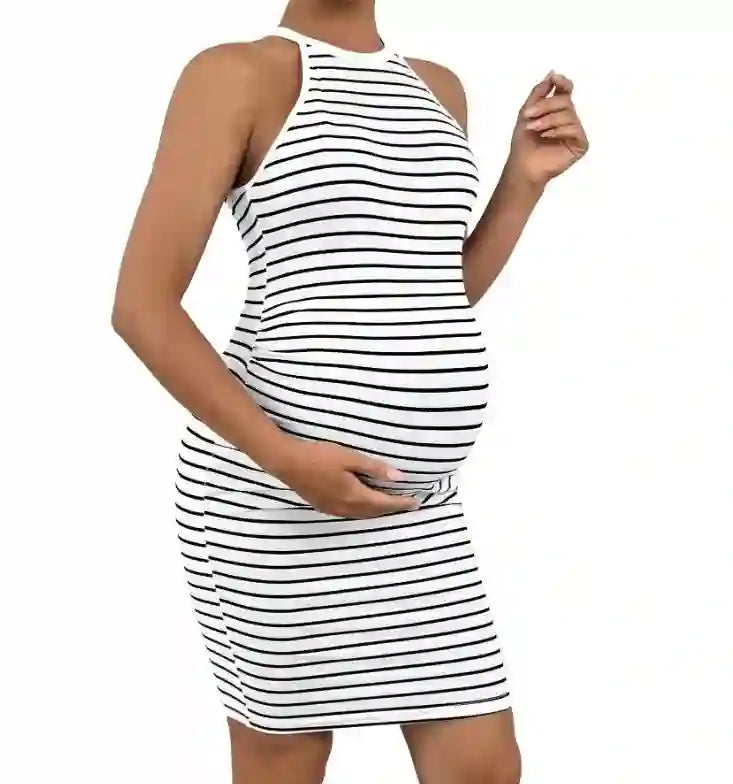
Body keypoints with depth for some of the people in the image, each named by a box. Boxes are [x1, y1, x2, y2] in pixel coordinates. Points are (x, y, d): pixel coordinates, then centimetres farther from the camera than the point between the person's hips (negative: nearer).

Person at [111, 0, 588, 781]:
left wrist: (526, 178, 8)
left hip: (411, 505, 7)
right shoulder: (237, 73, -7)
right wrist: (283, 457, -19)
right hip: (269, 488, -6)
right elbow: (140, 307, -12)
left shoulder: (437, 89, 14)